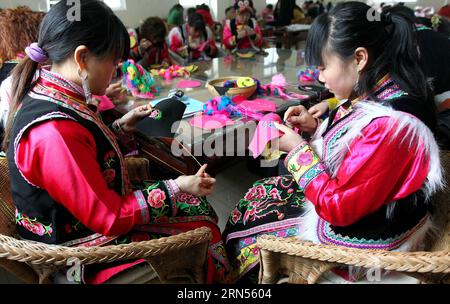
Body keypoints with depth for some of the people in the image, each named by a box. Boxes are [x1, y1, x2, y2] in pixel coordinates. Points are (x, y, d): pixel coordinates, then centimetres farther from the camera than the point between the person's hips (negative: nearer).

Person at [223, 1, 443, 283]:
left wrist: (298, 149, -19)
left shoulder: (389, 125, -34)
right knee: (258, 193, 14)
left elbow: (339, 208, -28)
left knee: (247, 217, 4)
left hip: (357, 233, -9)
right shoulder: (376, 94, -5)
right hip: (345, 198, 9)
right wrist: (315, 127, -4)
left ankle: (234, 275, 38)